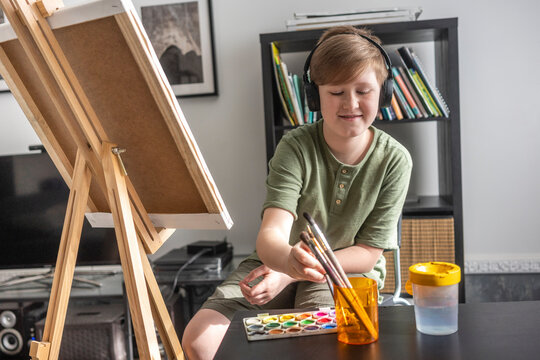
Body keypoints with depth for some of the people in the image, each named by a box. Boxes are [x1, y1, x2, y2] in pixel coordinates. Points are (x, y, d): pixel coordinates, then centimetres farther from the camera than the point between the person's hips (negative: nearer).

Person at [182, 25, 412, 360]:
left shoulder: (393, 160, -12)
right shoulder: (295, 147, -15)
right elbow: (270, 235, -27)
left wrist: (290, 275, -20)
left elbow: (368, 253, -9)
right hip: (279, 264, 1)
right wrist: (289, 260, -52)